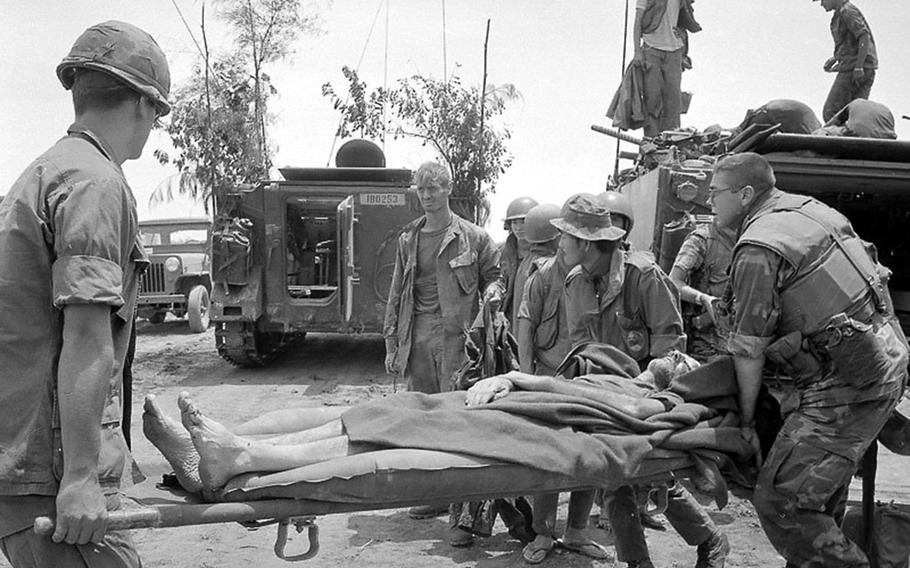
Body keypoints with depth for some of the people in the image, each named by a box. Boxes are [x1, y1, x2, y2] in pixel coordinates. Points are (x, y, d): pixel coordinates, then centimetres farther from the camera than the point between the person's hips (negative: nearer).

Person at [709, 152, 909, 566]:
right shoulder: (809, 208, 12)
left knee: (781, 501, -9)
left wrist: (746, 419, -1)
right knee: (822, 487, 23)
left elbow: (748, 349, -13)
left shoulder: (757, 249, -16)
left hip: (847, 383, -10)